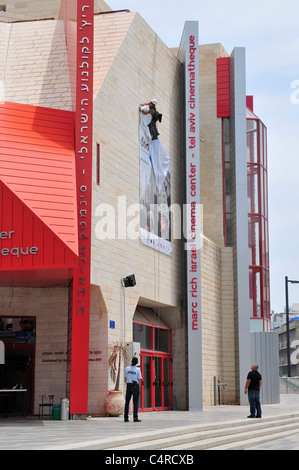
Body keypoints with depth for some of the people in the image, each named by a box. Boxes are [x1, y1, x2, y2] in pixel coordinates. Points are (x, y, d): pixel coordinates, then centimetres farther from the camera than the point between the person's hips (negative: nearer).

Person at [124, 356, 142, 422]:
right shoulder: (137, 369, -8)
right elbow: (139, 380, -8)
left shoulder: (127, 369, 2)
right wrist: (139, 387, 7)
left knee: (127, 402, 8)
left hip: (128, 386, 3)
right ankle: (135, 418, -6)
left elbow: (125, 379, 8)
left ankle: (126, 418, 7)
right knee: (136, 402, -1)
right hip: (135, 386, -3)